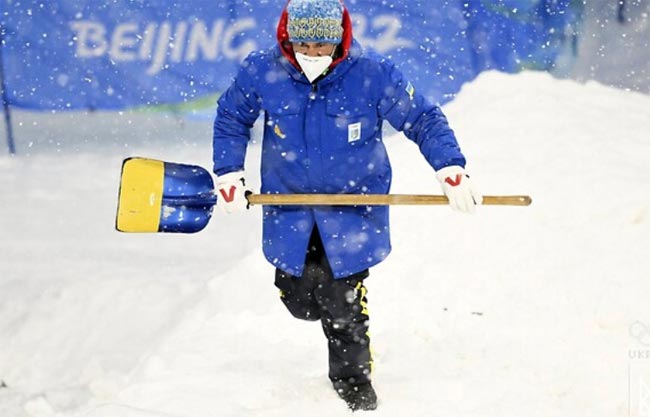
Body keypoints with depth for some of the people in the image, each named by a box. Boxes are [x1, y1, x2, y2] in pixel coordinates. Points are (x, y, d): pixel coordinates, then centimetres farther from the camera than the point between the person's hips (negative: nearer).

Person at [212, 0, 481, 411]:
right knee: (299, 298, 5)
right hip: (289, 205, 2)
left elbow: (424, 119, -10)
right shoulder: (262, 73, -14)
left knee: (343, 298, -4)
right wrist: (229, 174, -1)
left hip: (355, 204, -2)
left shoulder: (373, 75, -19)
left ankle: (353, 376, 22)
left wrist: (451, 169, -22)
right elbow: (231, 117, 5)